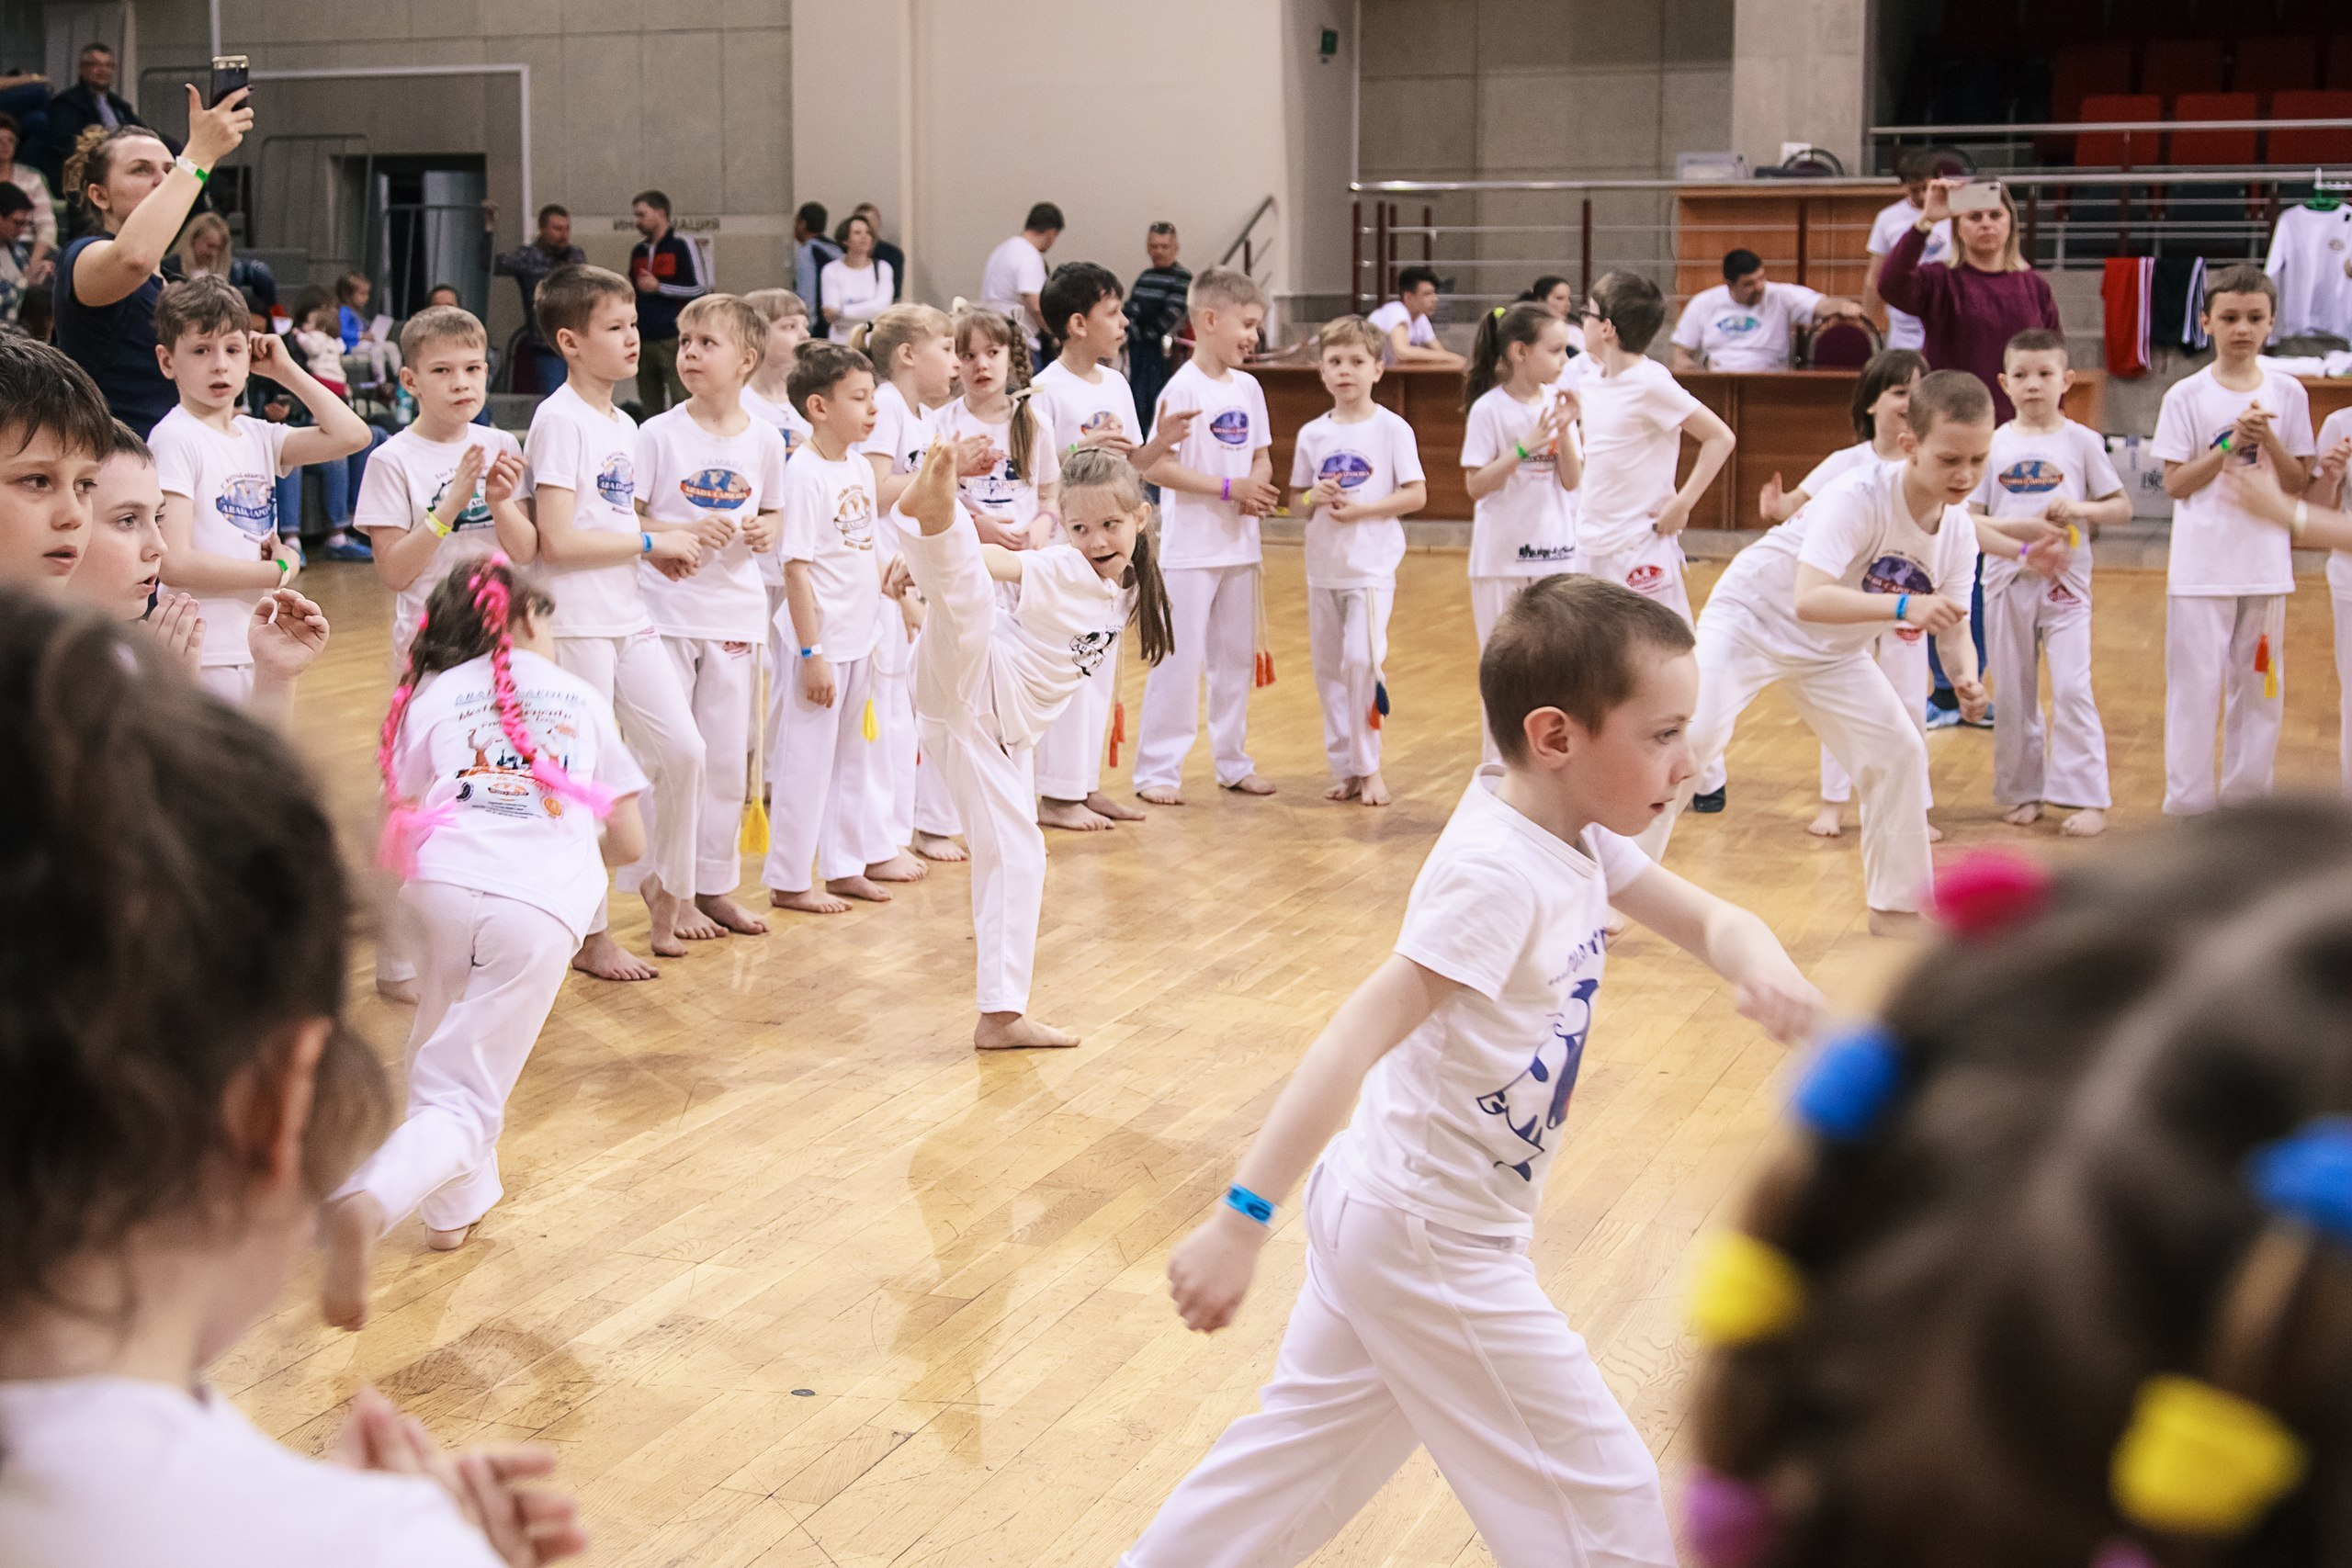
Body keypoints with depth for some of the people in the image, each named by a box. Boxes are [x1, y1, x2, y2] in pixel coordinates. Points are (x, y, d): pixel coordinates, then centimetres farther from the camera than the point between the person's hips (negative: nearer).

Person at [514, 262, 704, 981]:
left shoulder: (623, 425, 12)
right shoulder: (560, 420, -13)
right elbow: (558, 540, -20)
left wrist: (665, 549, 4)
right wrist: (651, 541, -12)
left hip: (627, 614, 8)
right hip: (574, 620, -8)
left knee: (681, 749, 3)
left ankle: (661, 881, 25)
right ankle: (590, 936, 12)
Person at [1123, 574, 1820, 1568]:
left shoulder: (1578, 840, 1)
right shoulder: (1496, 875, -27)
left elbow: (1709, 922, 9)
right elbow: (1357, 1038, -32)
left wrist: (1761, 967, -16)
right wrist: (1244, 1219, -37)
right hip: (1435, 1248, -9)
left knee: (1311, 1441, 23)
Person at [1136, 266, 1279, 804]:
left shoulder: (1249, 388, 8)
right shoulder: (1184, 389, -14)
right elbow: (1157, 467, -18)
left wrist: (1261, 488, -7)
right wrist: (1229, 487, -20)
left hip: (1240, 546, 7)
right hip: (1190, 549, -7)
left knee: (1237, 657, 14)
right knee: (1179, 659, -5)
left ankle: (1233, 762, 25)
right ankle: (1158, 770, 3)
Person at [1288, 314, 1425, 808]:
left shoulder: (1391, 428, -4)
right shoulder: (1313, 434, 7)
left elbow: (1416, 494, -6)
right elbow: (1295, 501, 11)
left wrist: (1360, 508, -16)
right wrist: (1315, 498, -11)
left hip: (1371, 567, -5)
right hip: (1322, 568, 5)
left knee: (1362, 660, -15)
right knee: (1328, 668, 7)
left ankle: (1369, 767, -2)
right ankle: (1345, 769, 17)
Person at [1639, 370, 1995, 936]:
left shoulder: (1958, 531, -13)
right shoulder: (1859, 497, -34)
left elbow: (1953, 628, -6)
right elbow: (1809, 600, -45)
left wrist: (1966, 678, -29)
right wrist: (1902, 606, -57)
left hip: (1832, 651, 7)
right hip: (1753, 614, -7)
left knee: (1899, 751, -1)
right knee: (1693, 736, -23)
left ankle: (1894, 907, 16)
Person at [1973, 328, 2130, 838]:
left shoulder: (2081, 442, 1)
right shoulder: (1993, 445, 3)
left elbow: (2122, 508, 4)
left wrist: (2079, 509, -15)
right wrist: (2020, 552, -15)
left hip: (2065, 583, -2)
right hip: (2007, 582, 2)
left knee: (2072, 688, -11)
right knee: (2012, 694, 8)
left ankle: (2088, 798, -7)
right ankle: (2022, 792, 20)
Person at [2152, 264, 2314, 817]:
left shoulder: (2287, 394, 3)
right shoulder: (2186, 397, -4)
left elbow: (2297, 483, 2)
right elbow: (2175, 483, -7)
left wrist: (2268, 440, -14)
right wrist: (2230, 445, -17)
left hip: (2266, 562, 3)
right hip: (2202, 564, -3)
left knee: (2261, 683, 9)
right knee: (2195, 684, 0)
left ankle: (2247, 801, 19)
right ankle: (2188, 804, 8)